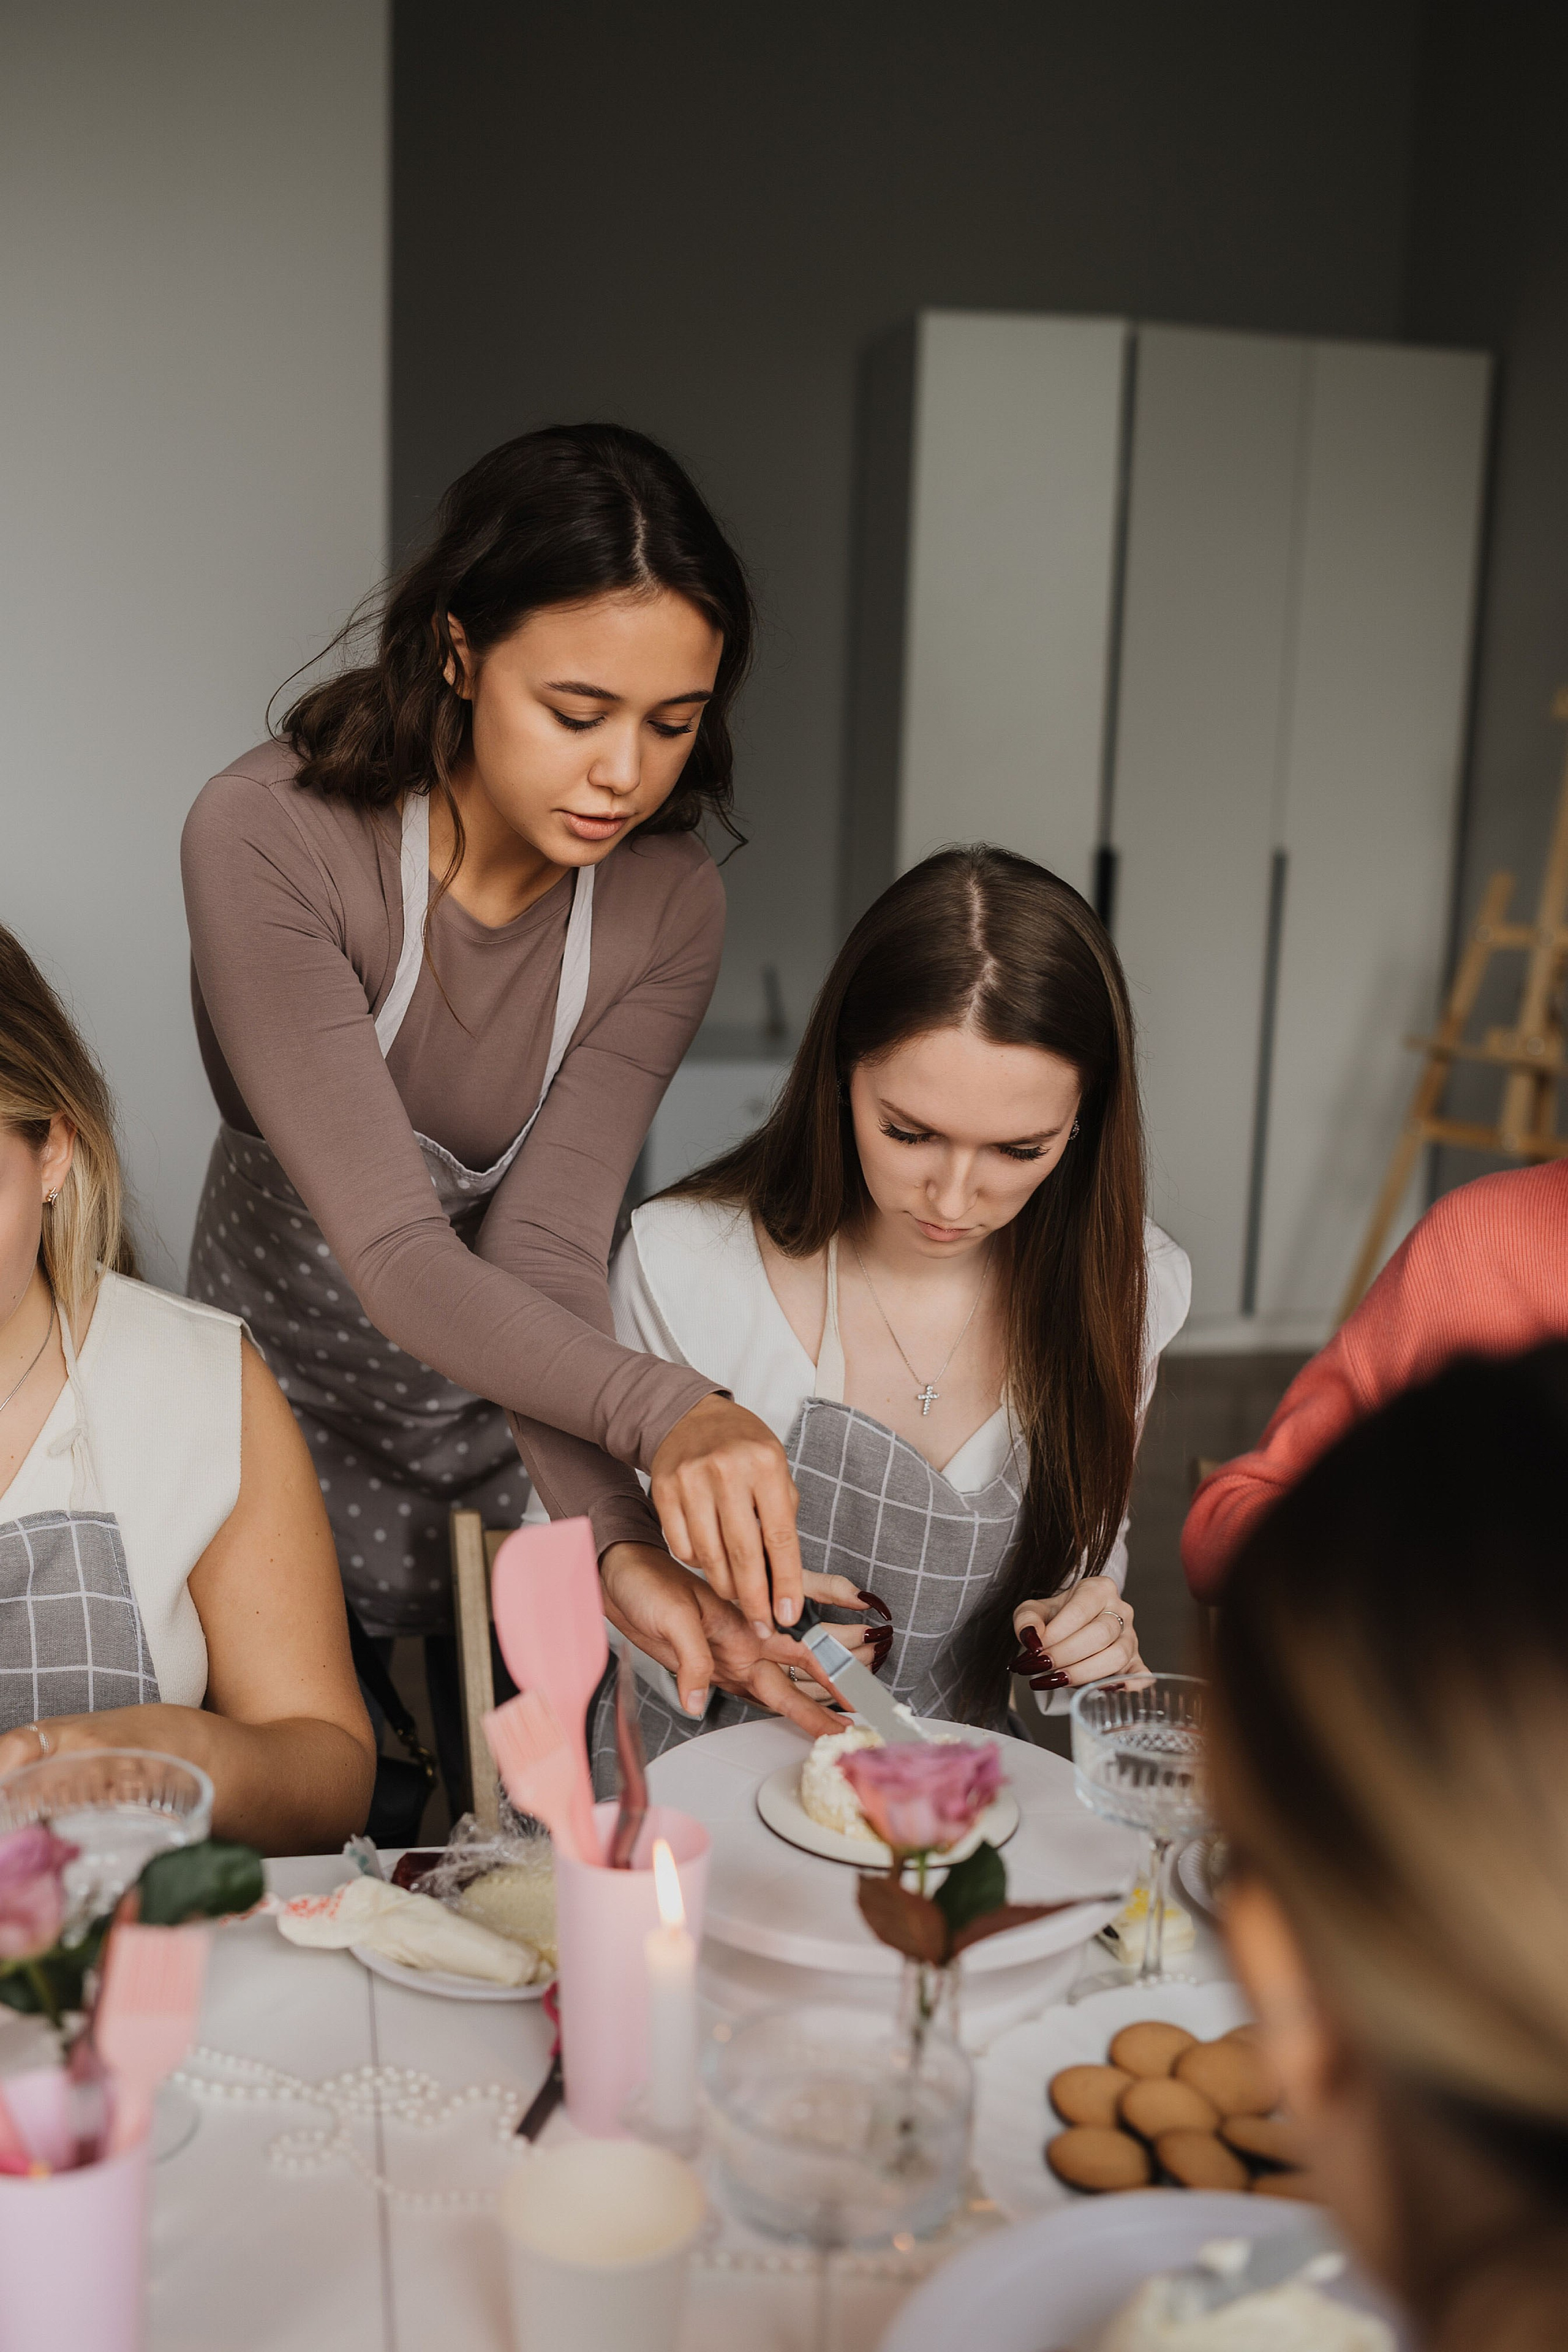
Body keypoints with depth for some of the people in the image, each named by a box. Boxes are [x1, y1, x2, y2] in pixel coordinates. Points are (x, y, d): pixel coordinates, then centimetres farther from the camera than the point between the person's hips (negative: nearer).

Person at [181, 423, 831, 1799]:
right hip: (292, 1380, -2)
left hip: (521, 1405, 2)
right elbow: (396, 1255, -35)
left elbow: (548, 1243, -24)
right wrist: (664, 1410, -50)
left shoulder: (669, 907, -18)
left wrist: (614, 1536, -40)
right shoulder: (267, 839, -28)